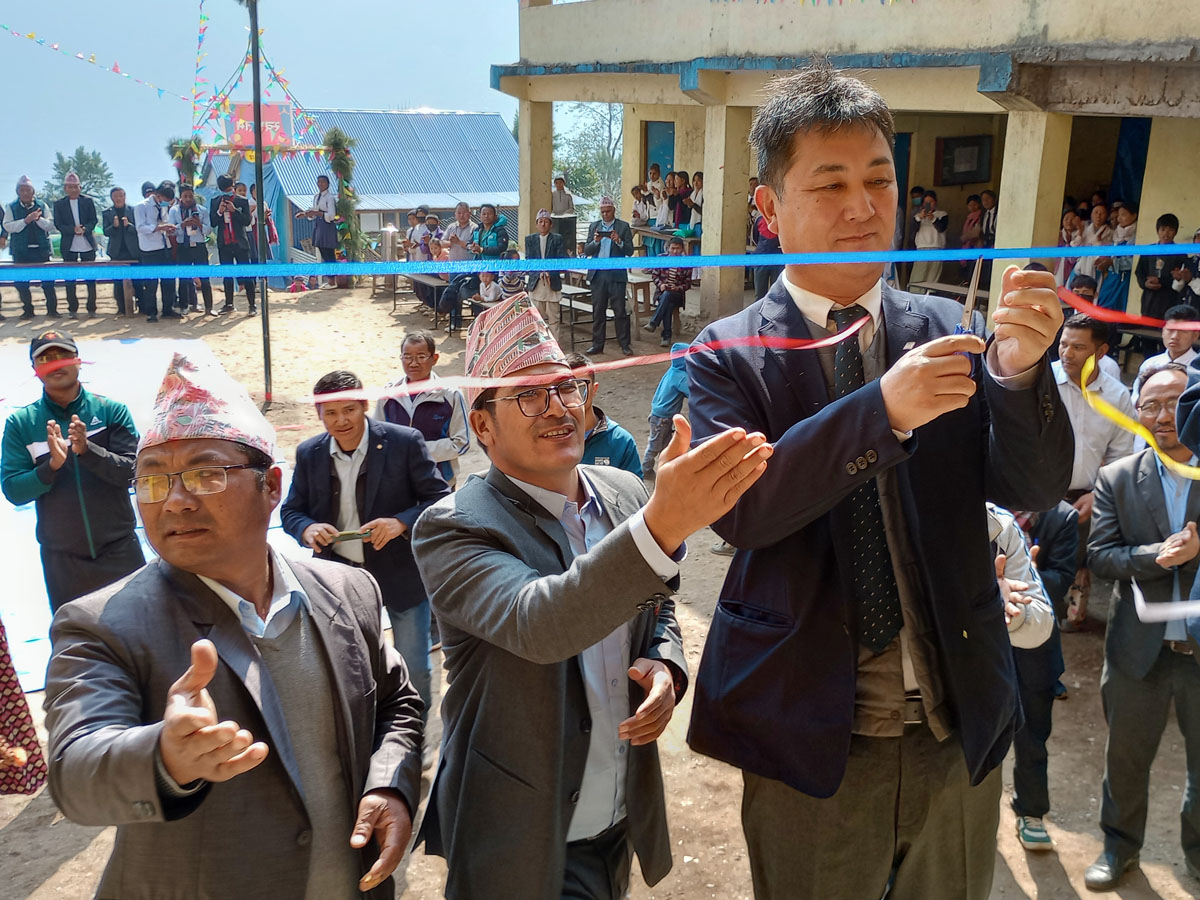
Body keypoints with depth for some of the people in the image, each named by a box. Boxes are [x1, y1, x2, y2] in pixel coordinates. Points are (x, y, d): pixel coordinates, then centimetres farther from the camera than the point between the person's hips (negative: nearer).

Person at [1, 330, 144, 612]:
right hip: (61, 557, 1)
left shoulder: (112, 410, -5)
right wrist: (52, 465, -25)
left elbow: (132, 471, -11)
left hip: (119, 550, -1)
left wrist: (87, 450, -27)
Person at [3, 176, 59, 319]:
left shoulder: (42, 206, 7)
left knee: (48, 280, -1)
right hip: (21, 251, 0)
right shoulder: (11, 208, 5)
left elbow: (50, 225, 1)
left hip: (41, 249, 0)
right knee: (21, 282, 3)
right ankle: (27, 310, 15)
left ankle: (52, 309, 6)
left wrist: (38, 218, -18)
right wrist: (26, 220, -18)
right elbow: (7, 227, -6)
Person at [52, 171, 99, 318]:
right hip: (69, 246, 0)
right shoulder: (59, 204, 4)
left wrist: (85, 228, -17)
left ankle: (91, 308, 9)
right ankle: (72, 309, 9)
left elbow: (94, 220, 2)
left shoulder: (88, 201, 5)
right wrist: (73, 229, -18)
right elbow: (58, 224, -1)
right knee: (70, 279, 3)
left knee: (91, 278, 2)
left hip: (87, 245, 0)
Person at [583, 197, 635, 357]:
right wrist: (595, 242, -12)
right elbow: (586, 251, 7)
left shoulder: (623, 227, 3)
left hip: (616, 274, -3)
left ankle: (625, 344, 4)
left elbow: (630, 251, -3)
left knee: (620, 311, -2)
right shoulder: (594, 226, 12)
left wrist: (619, 241, -19)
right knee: (598, 311, 7)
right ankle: (597, 345, 14)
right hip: (598, 274, 3)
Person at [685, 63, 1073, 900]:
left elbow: (1034, 488, -5)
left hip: (962, 731, 3)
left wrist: (1020, 371, -23)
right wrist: (881, 411, -30)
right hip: (813, 739, -2)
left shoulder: (950, 330, 0)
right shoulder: (728, 354, -7)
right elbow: (736, 508, -20)